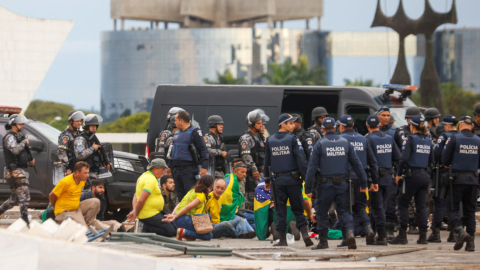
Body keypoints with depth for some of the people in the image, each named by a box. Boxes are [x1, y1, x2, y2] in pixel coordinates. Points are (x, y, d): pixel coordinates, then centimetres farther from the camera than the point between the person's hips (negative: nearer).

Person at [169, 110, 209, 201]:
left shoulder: (194, 132, -5)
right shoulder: (177, 134, 19)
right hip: (176, 170, 8)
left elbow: (203, 149, -9)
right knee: (180, 196, 8)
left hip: (189, 169, -8)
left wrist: (204, 166, -18)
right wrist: (169, 166, 26)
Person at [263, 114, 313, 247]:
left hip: (278, 180, 2)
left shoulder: (270, 140, 7)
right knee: (298, 208, 5)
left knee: (280, 210, 6)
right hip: (293, 179, -2)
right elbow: (301, 159, -12)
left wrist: (267, 180, 20)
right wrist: (306, 177, -8)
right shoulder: (292, 139, -6)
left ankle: (283, 239, 3)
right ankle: (305, 233, -9)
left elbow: (266, 162, 12)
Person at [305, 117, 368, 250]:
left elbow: (312, 167, -7)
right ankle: (350, 232, -16)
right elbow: (356, 163, 6)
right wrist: (363, 183, 12)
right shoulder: (345, 143, 5)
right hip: (342, 183, 3)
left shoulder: (320, 144, -4)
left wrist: (308, 188, -4)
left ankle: (323, 241, 12)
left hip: (326, 184, -3)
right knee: (343, 211, 10)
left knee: (322, 211, 10)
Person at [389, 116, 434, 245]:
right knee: (421, 206, 9)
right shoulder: (428, 141, 10)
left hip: (412, 176, -6)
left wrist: (399, 174, -9)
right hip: (425, 176, 6)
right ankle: (423, 236, 5)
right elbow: (432, 161, 14)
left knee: (403, 204, 3)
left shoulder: (411, 139, -10)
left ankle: (402, 235, 0)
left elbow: (404, 158, -18)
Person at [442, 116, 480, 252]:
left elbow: (445, 159, -6)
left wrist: (449, 165, 15)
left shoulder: (454, 138, -7)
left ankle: (460, 231, -22)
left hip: (457, 179, -3)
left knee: (453, 208, 2)